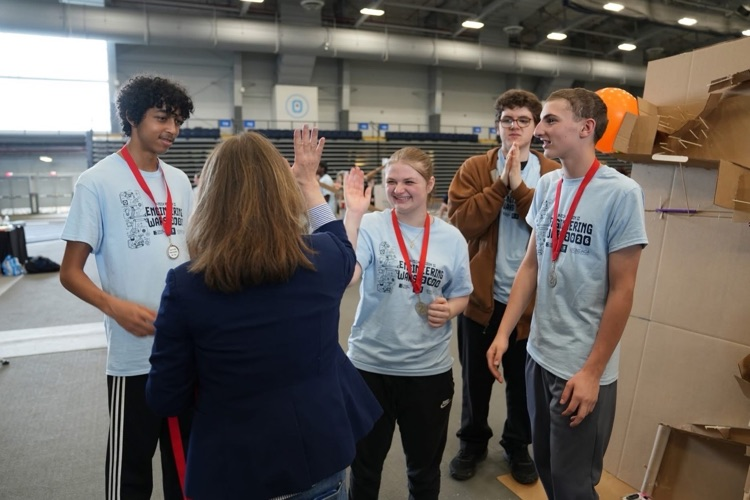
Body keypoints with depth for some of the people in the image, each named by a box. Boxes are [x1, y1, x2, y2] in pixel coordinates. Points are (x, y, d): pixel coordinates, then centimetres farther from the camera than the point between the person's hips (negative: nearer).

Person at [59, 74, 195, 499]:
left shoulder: (180, 182, 7)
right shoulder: (98, 182, -8)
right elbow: (70, 272, -8)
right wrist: (115, 306, -24)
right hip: (135, 353, -5)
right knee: (130, 463, 11)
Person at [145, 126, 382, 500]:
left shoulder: (185, 286, -18)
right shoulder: (322, 260, -13)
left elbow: (165, 399, -9)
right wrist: (309, 180, 22)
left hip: (232, 470, -1)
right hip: (320, 454, 2)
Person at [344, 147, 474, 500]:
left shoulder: (451, 238, -3)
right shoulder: (371, 227, -10)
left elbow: (461, 295, 9)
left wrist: (449, 309, -12)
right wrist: (353, 214, -28)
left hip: (430, 368, 2)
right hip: (371, 364, -1)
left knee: (425, 465, 22)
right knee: (366, 462, 20)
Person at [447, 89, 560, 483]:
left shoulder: (553, 173, 1)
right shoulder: (474, 169, -1)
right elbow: (460, 224, -14)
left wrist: (519, 187, -19)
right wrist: (501, 183, -18)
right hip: (481, 294, 0)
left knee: (522, 379, 17)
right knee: (475, 377, 15)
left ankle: (518, 445, 40)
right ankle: (472, 442, 37)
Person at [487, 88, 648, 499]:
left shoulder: (621, 193, -15)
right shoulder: (546, 185, 2)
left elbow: (622, 291, -13)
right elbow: (530, 265, 6)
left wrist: (592, 370, -13)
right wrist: (504, 332, 1)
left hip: (583, 368, -5)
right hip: (539, 354, 5)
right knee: (545, 466, 22)